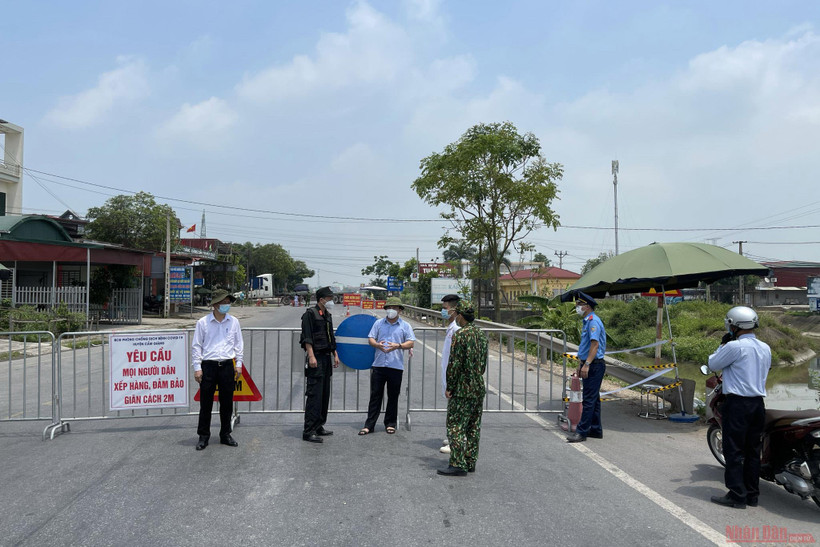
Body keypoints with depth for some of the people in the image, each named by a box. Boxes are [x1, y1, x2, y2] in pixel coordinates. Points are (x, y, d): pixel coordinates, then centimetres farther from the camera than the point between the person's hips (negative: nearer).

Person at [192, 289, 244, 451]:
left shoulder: (234, 321, 7)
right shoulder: (203, 322, 0)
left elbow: (239, 344, 13)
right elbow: (196, 345, 2)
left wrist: (238, 364, 6)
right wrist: (197, 368, -3)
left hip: (227, 365, 2)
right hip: (208, 366, -2)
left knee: (227, 402, 8)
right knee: (206, 403, 2)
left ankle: (225, 434, 21)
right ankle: (203, 436, 15)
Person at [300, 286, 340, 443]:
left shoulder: (327, 315, 18)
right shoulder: (310, 314, -7)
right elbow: (307, 337, -15)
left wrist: (335, 355, 20)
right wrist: (311, 356, -21)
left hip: (327, 358, 9)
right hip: (316, 358, -9)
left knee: (325, 394, 12)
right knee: (314, 395, -10)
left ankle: (319, 427, 21)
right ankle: (308, 431, -7)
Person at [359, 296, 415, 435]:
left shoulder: (405, 326, 7)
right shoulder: (379, 323, 11)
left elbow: (411, 343, 1)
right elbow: (370, 339, 9)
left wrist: (398, 346, -16)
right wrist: (377, 344, -13)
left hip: (396, 366, -1)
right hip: (378, 365, 1)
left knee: (393, 396, 6)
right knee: (375, 395, 2)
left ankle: (390, 424, 19)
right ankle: (369, 425, 7)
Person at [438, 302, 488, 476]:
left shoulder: (460, 335, -15)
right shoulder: (481, 334, 10)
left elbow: (455, 364, -17)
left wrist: (449, 387, -10)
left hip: (462, 390, -8)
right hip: (479, 388, 8)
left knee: (455, 426, -2)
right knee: (474, 427, 13)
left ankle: (458, 465, -2)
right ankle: (470, 463, 20)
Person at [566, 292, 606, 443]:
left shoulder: (593, 321, -15)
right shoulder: (587, 321, 17)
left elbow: (595, 344, -22)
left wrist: (587, 364, -26)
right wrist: (581, 364, 24)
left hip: (594, 365, -11)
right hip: (589, 365, 11)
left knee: (589, 399, -7)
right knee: (593, 399, 14)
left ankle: (581, 432, -6)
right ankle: (596, 430, 21)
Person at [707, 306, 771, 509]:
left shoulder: (734, 347, -15)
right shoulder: (765, 348, 9)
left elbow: (713, 365, -5)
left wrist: (723, 344, 6)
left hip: (738, 403, -7)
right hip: (758, 403, 8)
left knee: (733, 450, -1)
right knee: (752, 450, 13)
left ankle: (737, 495, 0)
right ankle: (752, 494, 19)